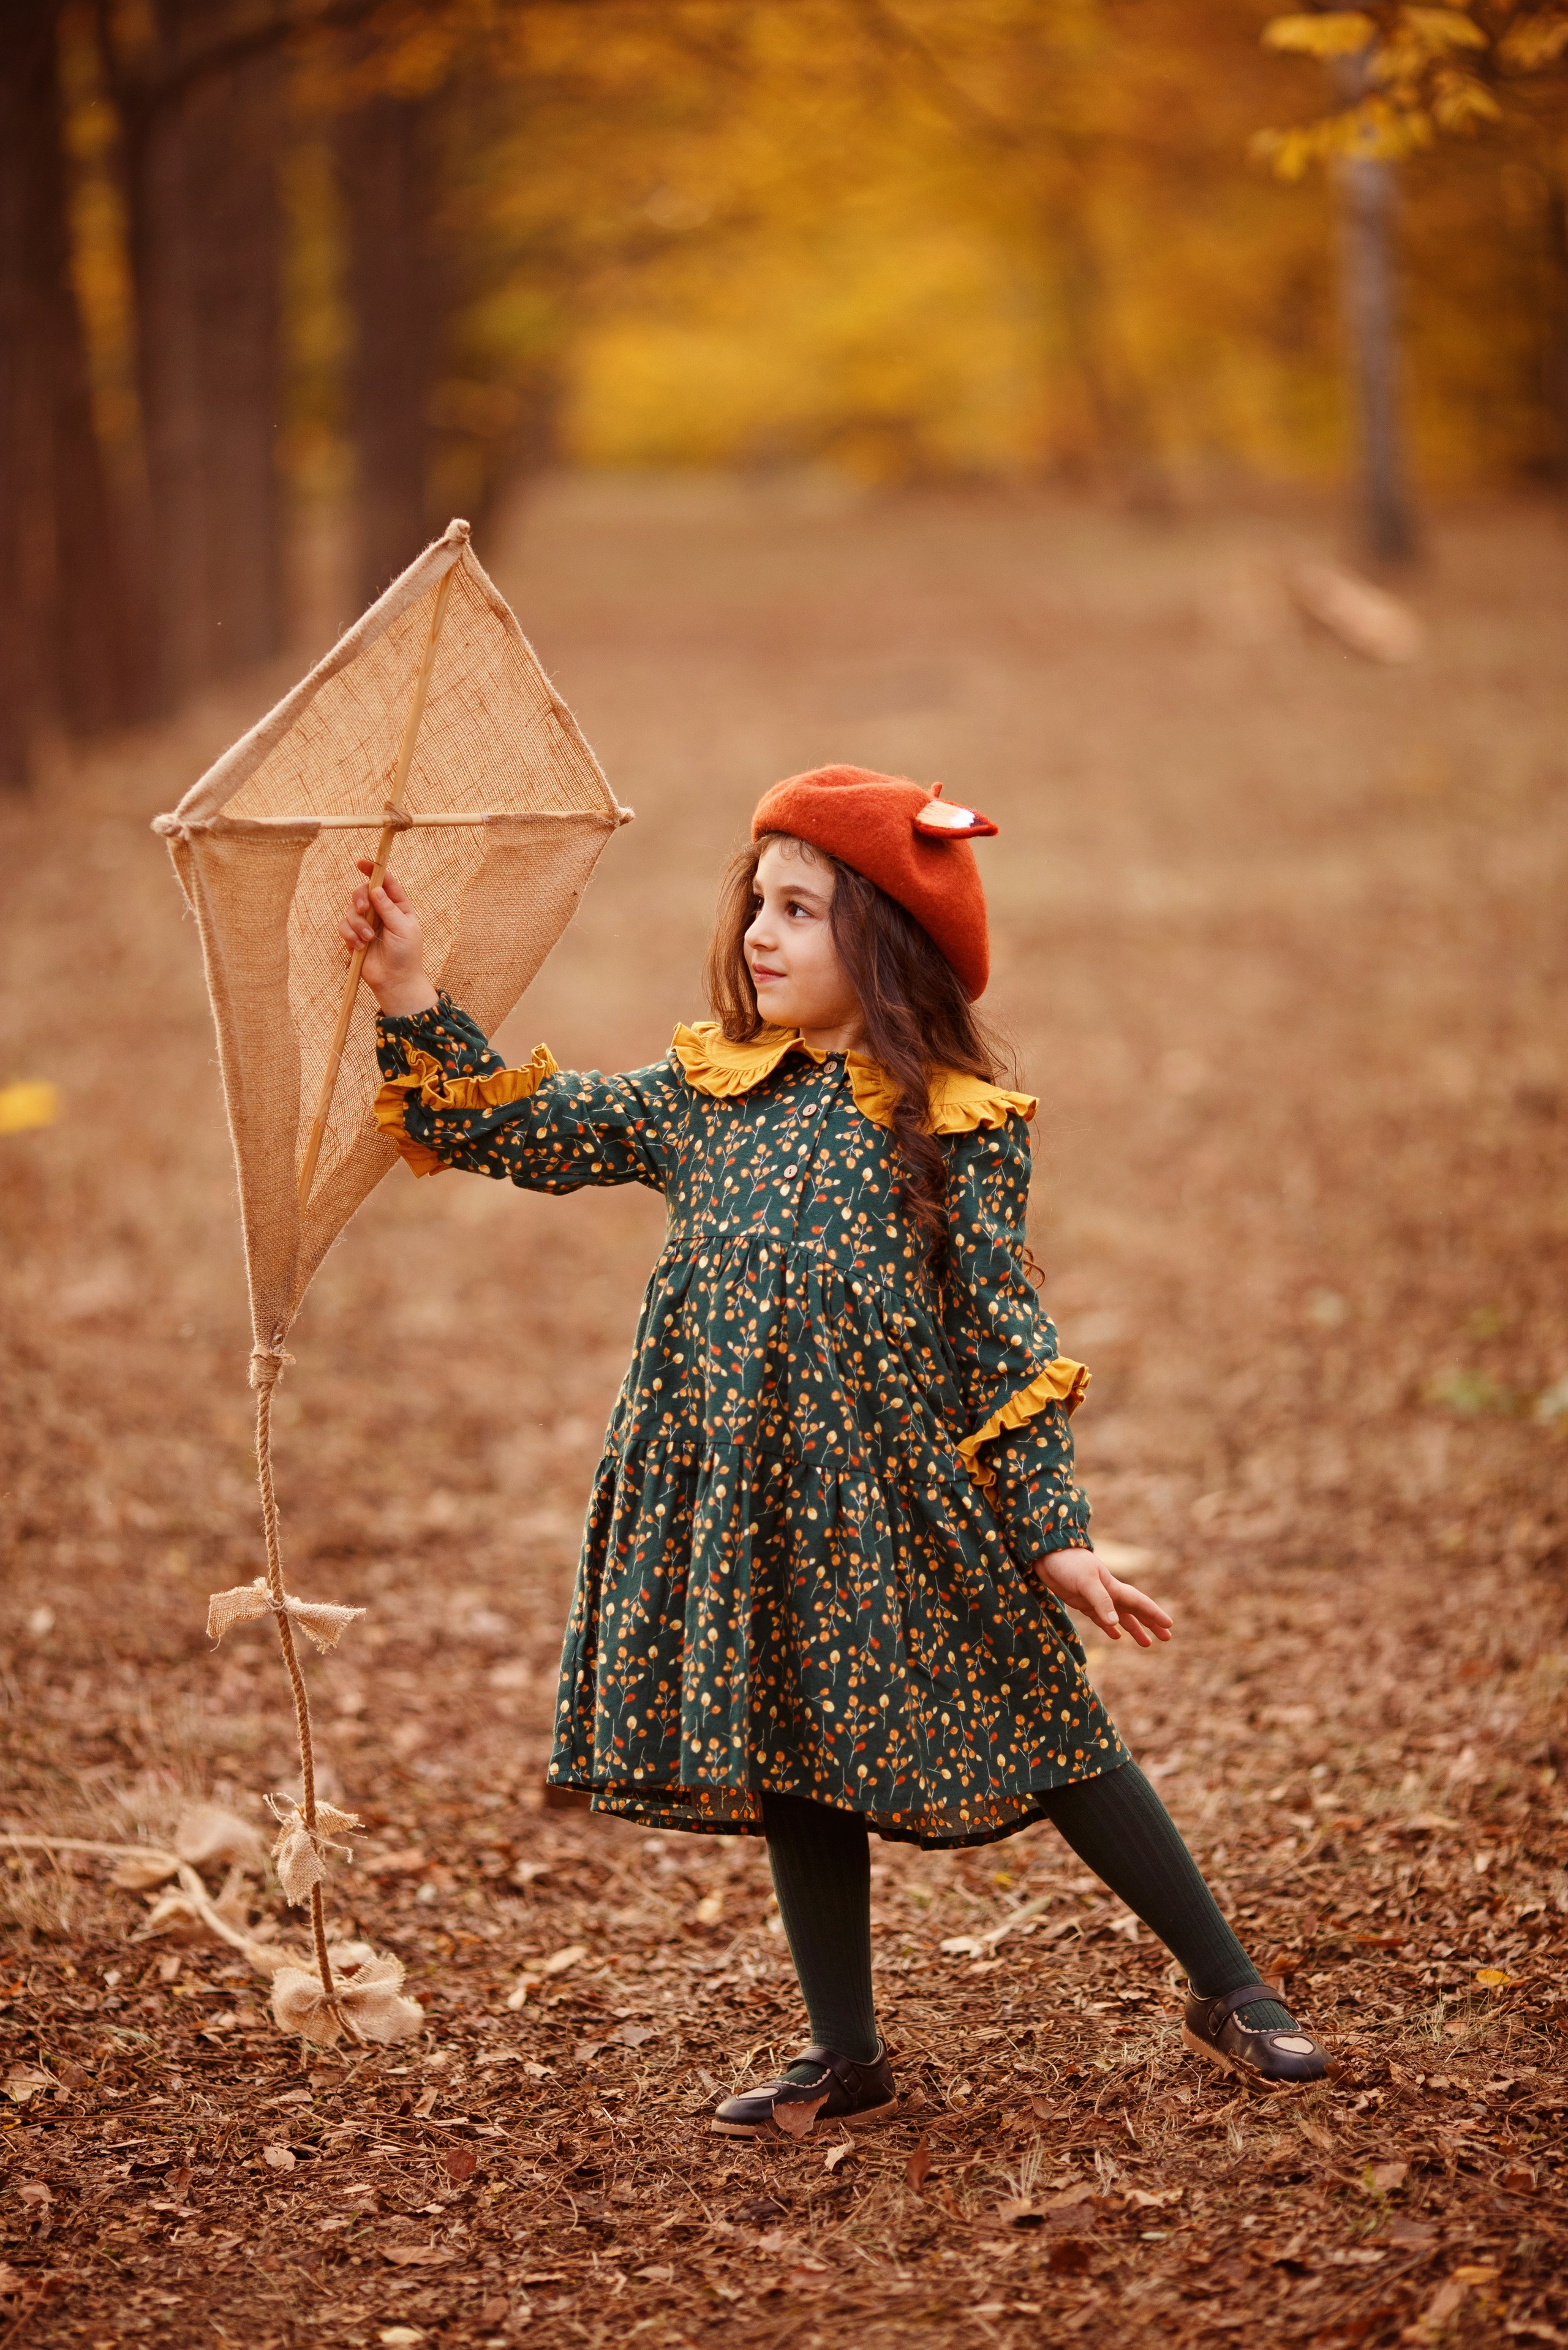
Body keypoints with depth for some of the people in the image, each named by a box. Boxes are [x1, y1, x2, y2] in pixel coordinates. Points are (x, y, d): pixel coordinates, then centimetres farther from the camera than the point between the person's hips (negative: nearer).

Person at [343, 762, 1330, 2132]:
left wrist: (1053, 1532, -9)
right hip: (749, 1506, 5)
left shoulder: (955, 1128, -6)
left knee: (1045, 1741, 0)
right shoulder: (705, 1100, 7)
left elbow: (1004, 1335, -7)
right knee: (790, 1763, 11)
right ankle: (847, 2058, 23)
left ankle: (1230, 1992, 14)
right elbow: (517, 1130, 10)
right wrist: (412, 994, 1)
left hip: (909, 1504, -5)